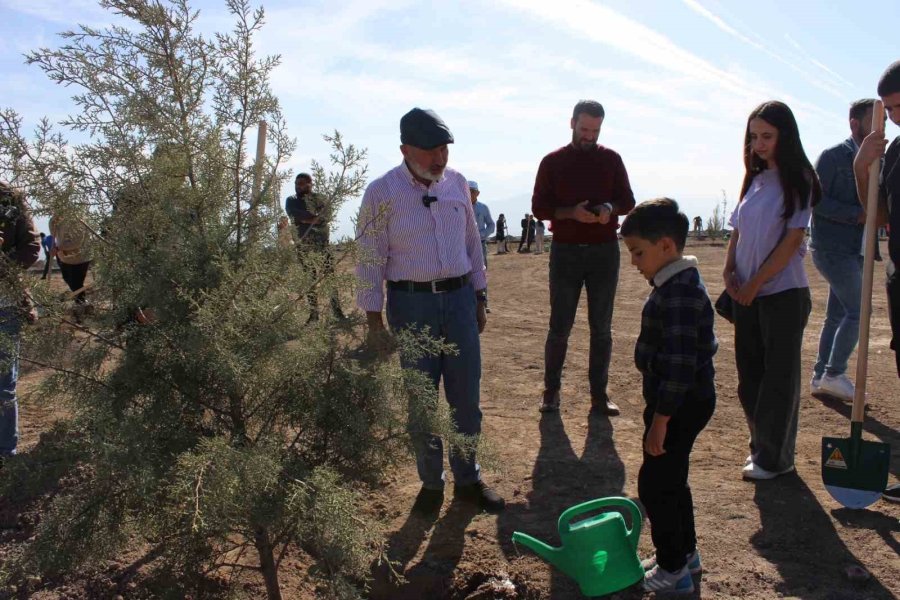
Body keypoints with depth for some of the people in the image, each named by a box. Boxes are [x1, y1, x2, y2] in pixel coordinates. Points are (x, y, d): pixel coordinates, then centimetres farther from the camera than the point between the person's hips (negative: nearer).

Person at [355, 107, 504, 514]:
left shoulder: (457, 183, 5)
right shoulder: (382, 192, -8)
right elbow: (370, 259, -6)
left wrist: (479, 298, 14)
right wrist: (374, 321, -8)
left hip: (459, 298, 4)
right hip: (411, 303, -3)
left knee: (466, 396, 8)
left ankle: (467, 479, 25)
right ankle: (431, 482, 24)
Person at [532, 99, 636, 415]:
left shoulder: (611, 159, 8)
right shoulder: (552, 161, 4)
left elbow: (627, 201, 9)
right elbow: (539, 207, 0)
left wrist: (609, 208, -13)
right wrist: (571, 212, -17)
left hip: (605, 251, 2)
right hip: (565, 252, -1)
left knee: (601, 327, 5)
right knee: (559, 327, 1)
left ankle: (599, 393, 14)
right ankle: (551, 390, 14)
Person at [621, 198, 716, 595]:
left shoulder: (679, 294, -25)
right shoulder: (679, 284, 8)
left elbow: (680, 365, -29)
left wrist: (660, 420, -24)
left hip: (682, 404, -10)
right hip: (684, 401, 10)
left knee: (654, 484, 1)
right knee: (671, 479, 21)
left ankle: (673, 571, 16)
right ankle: (685, 553, 37)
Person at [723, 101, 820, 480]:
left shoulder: (797, 179, -7)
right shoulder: (755, 178, 12)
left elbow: (793, 239, -13)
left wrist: (756, 282, -13)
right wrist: (730, 270, -2)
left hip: (783, 292, -7)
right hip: (747, 293, 7)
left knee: (779, 377, 2)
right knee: (749, 374, 12)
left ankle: (774, 457, 13)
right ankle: (761, 446, 26)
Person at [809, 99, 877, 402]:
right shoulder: (833, 157, -8)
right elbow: (816, 200, -16)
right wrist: (858, 215, -20)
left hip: (855, 249, 8)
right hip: (832, 248, -8)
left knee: (837, 314, 10)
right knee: (857, 311, -10)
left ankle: (820, 377, 17)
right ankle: (834, 374, 0)